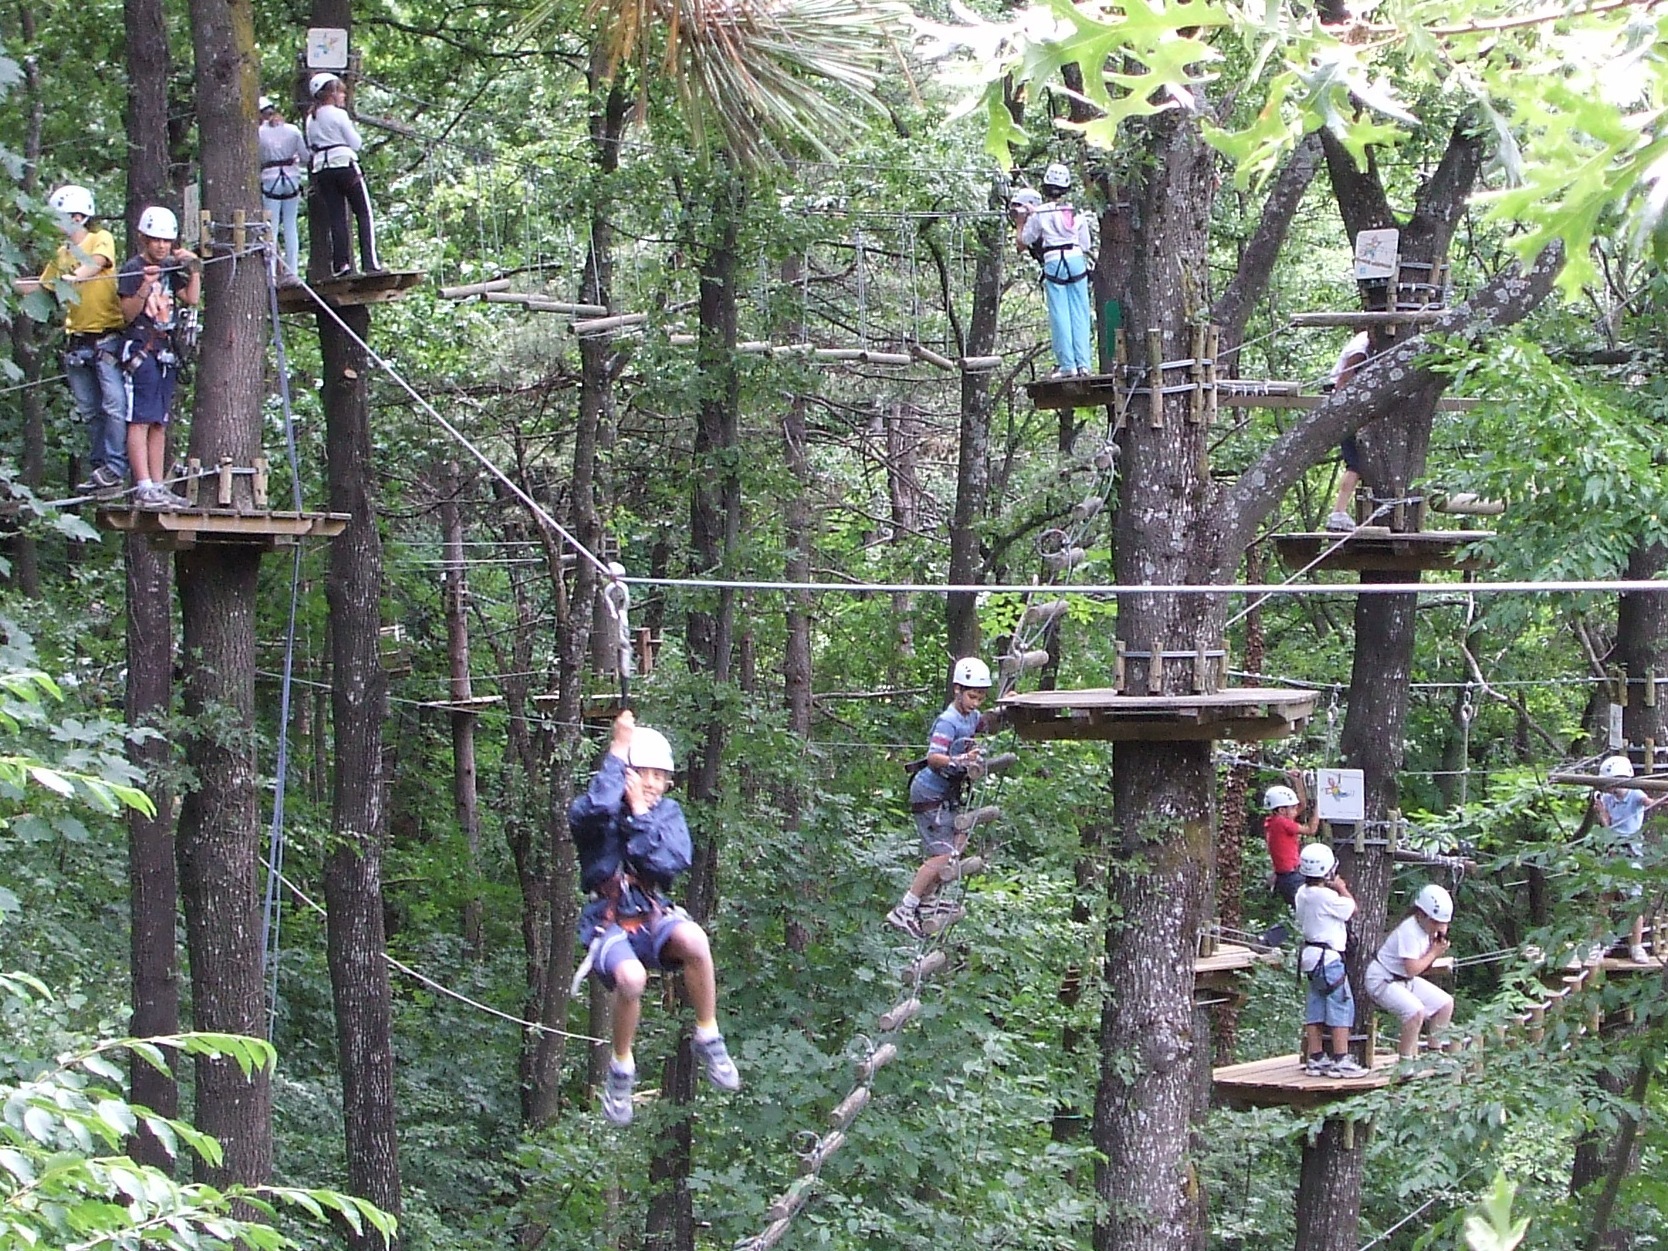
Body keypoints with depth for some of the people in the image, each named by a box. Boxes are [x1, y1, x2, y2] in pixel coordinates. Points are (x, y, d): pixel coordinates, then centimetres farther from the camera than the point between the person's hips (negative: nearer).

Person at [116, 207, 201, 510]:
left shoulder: (170, 269, 17)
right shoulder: (133, 268, -3)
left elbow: (192, 299, 8)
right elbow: (128, 314, -8)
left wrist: (194, 269, 1)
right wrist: (145, 287, -22)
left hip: (166, 352, 7)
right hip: (141, 348, -7)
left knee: (160, 423, 7)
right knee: (140, 419, -11)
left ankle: (159, 487, 6)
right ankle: (144, 488, -16)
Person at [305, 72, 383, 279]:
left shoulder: (311, 118, 11)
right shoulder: (339, 115, -8)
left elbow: (311, 146, 14)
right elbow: (356, 143, -5)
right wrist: (352, 126, 10)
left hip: (321, 169, 5)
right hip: (344, 165, -5)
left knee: (335, 216, 5)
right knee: (364, 213, 0)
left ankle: (340, 264, -3)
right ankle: (370, 262, -9)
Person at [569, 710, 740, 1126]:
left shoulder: (668, 813, 8)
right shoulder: (600, 813, -3)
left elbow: (670, 863, -10)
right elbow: (590, 811, -30)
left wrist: (640, 813, -12)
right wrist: (617, 752, -21)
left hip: (655, 919, 3)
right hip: (609, 924, -3)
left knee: (694, 939, -33)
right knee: (630, 977, -35)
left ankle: (708, 1039, -16)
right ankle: (620, 1069, -9)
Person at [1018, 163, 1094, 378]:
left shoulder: (1039, 213, -2)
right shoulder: (1077, 212, 8)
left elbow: (1025, 240, 7)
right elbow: (1085, 245, 15)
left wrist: (1021, 222, 21)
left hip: (1054, 263, -3)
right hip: (1077, 260, 3)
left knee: (1060, 316, 0)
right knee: (1080, 314, 5)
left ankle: (1067, 365, -3)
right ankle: (1083, 363, 1)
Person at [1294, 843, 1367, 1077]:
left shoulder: (1303, 893, 7)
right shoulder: (1327, 897, -19)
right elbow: (1351, 908, -7)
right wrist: (1342, 889, 8)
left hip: (1310, 955, 9)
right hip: (1329, 957, -9)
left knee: (1315, 1008, 11)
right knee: (1341, 1006, -5)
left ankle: (1315, 1058, 14)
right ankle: (1340, 1060, -6)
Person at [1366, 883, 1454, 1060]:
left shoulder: (1427, 928, 3)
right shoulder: (1409, 931, -26)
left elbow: (1426, 964, 6)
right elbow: (1412, 969, -31)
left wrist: (1439, 945, -11)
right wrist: (1433, 953, -19)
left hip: (1404, 980, 10)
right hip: (1382, 981, -10)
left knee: (1446, 1003, 8)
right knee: (1416, 1011, -32)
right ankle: (1405, 1060, -21)